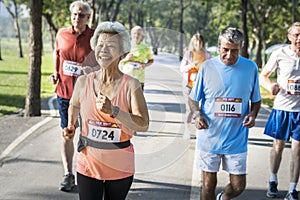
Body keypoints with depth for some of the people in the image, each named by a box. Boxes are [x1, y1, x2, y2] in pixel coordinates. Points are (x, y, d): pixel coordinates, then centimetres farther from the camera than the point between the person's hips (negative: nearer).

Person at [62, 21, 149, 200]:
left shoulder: (131, 85, -11)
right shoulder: (84, 82, -2)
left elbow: (143, 125, -21)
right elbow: (74, 105, 21)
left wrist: (113, 111, -31)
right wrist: (71, 126, 5)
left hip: (120, 167, -1)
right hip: (89, 163, 1)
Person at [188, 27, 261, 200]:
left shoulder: (251, 68, 0)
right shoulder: (207, 67, -3)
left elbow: (256, 100, 11)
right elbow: (194, 98, 6)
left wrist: (253, 115, -10)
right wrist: (197, 114, -15)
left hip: (237, 139, 1)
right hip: (209, 137, -1)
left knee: (238, 186, 6)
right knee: (209, 185, 6)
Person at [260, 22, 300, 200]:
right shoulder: (280, 54, -4)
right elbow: (263, 76, 4)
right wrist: (271, 86, -17)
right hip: (282, 107, 0)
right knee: (278, 146, 11)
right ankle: (273, 181, 31)